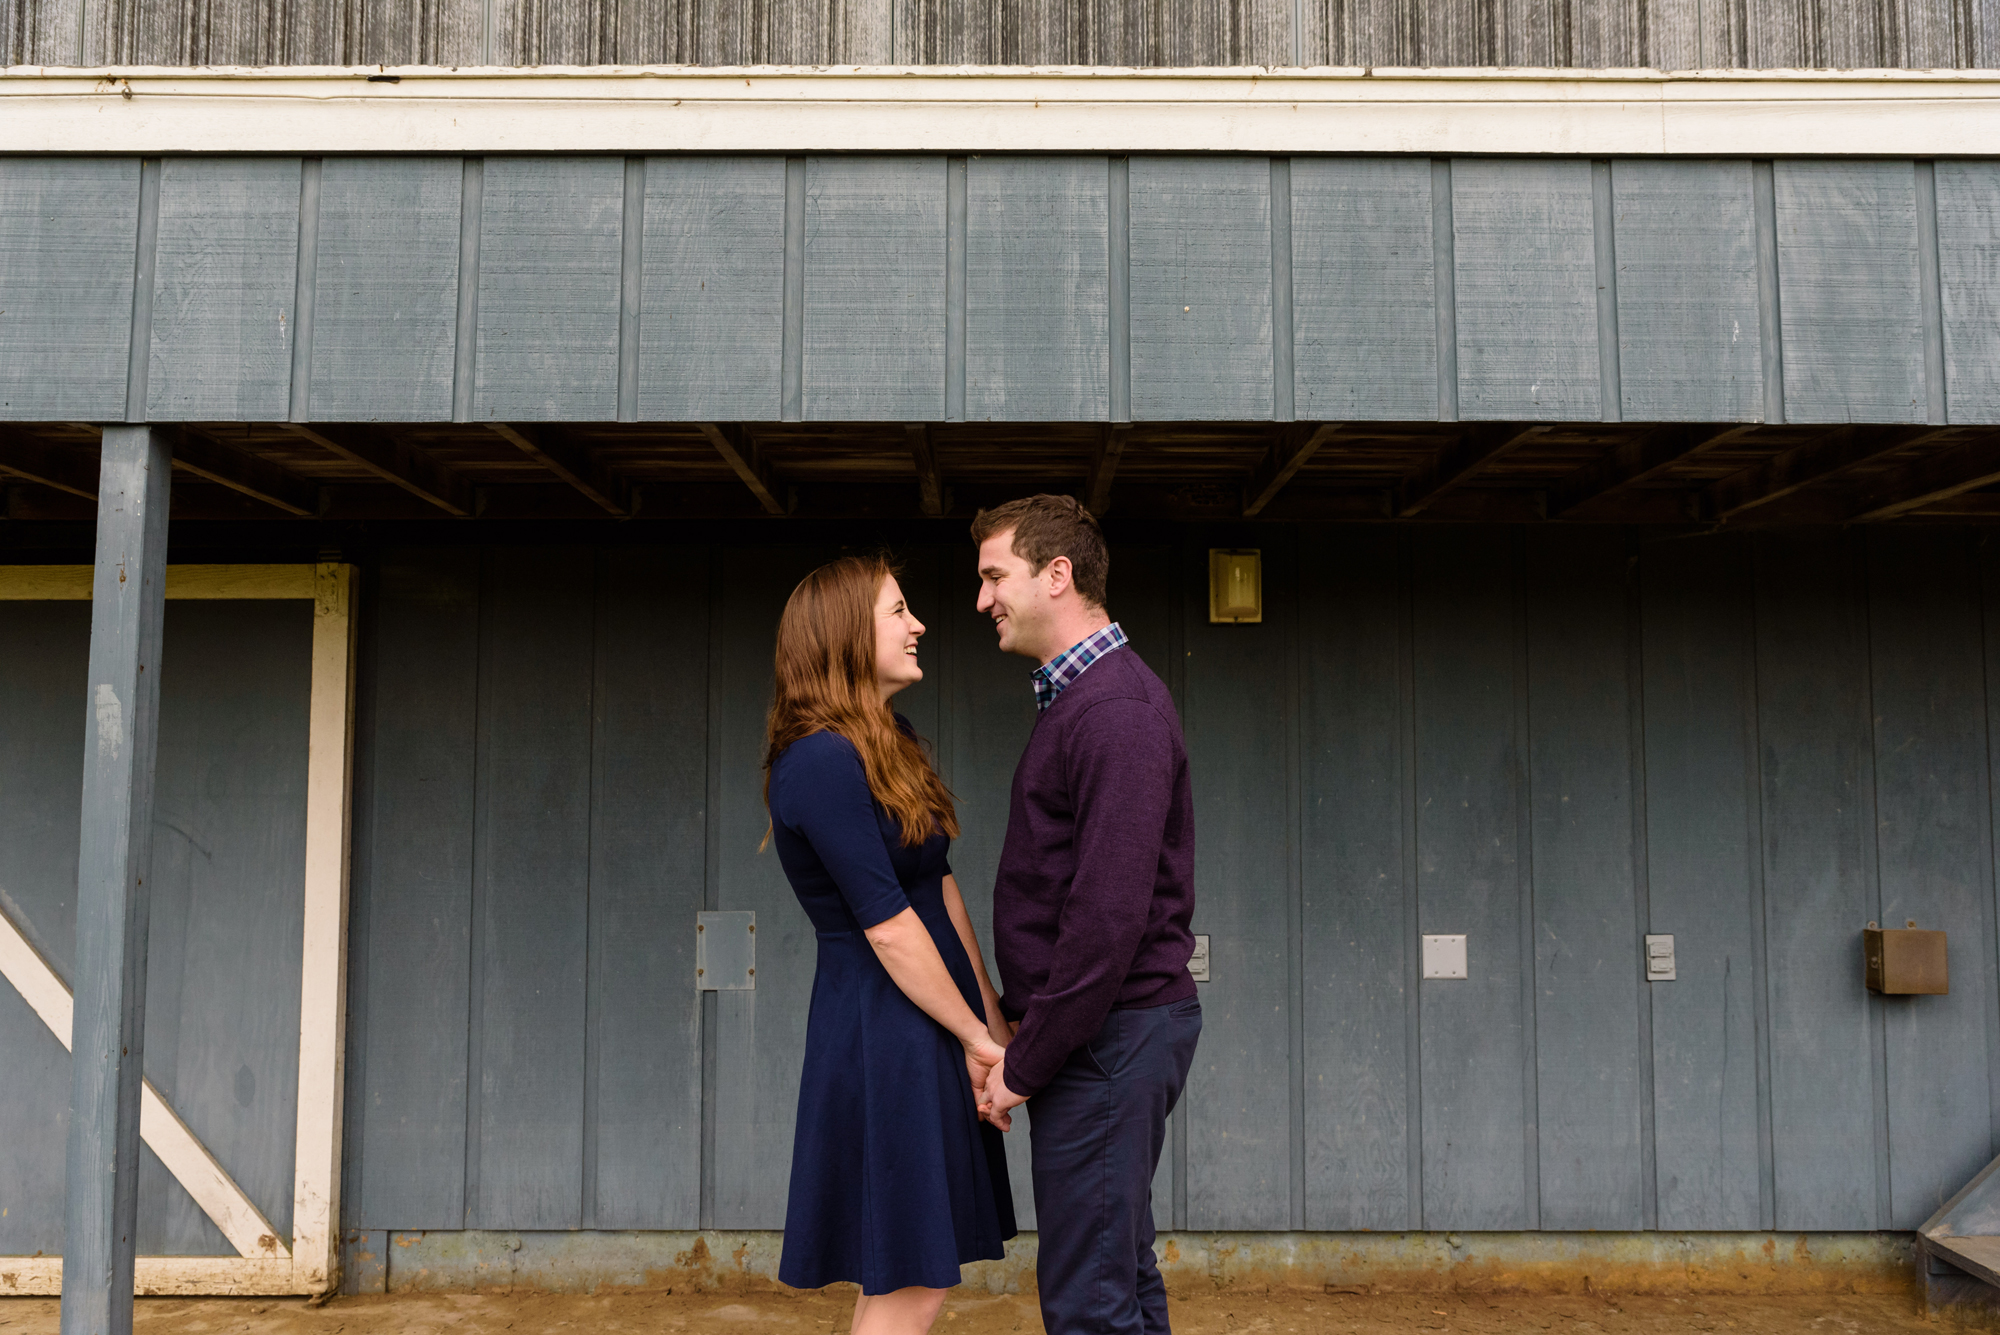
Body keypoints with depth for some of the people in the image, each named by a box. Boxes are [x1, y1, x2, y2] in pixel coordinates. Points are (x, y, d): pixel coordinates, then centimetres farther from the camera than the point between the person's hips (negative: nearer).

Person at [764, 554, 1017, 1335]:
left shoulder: (891, 743, 12)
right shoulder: (822, 759, -17)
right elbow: (887, 924, -18)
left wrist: (991, 1020, 6)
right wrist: (977, 1037, -9)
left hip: (930, 1034, 9)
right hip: (885, 1032, -9)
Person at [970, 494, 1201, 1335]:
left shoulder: (1117, 711, -17)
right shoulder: (1074, 698, 15)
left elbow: (1110, 912, -22)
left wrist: (1026, 1062, -16)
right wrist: (1014, 1022, 12)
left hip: (1109, 1034, -10)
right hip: (1105, 1034, 10)